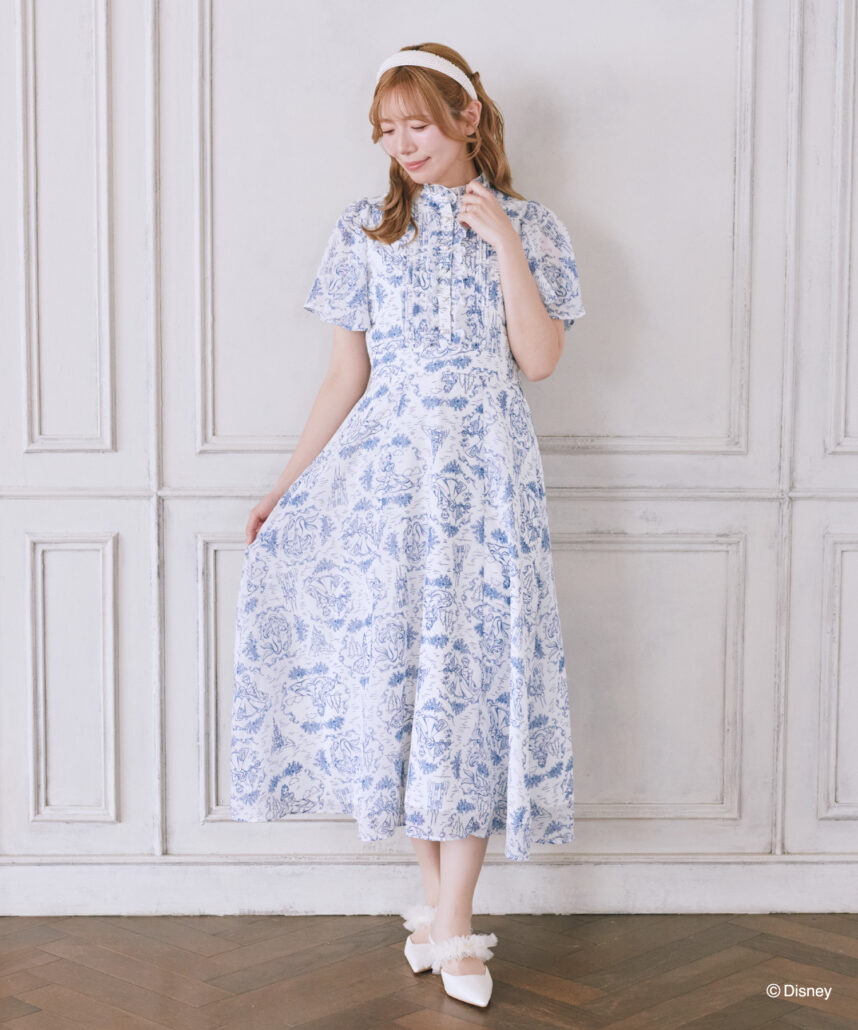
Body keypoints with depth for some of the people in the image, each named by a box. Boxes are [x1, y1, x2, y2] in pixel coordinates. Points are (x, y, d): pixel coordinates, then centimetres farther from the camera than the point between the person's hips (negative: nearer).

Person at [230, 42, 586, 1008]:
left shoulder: (530, 226, 6)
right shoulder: (365, 227, 9)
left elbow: (539, 358, -5)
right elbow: (346, 372, 9)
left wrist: (501, 240, -9)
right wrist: (287, 482, 5)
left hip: (483, 468, -1)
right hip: (384, 461, 2)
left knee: (475, 663, -5)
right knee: (392, 658, 0)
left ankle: (451, 927, 1)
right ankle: (435, 897, 16)